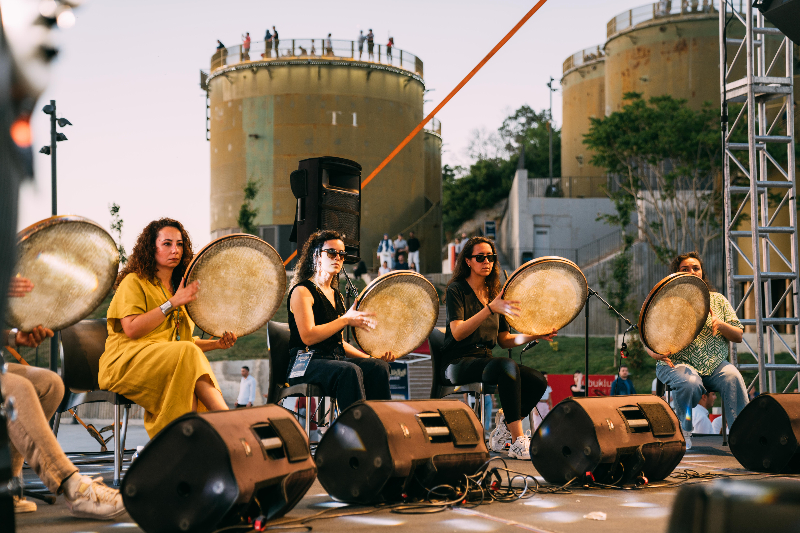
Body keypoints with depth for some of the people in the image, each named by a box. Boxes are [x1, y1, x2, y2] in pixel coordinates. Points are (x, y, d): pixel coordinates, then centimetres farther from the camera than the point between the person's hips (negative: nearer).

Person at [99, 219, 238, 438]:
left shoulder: (178, 287, 25)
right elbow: (132, 330, -14)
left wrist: (216, 343, 6)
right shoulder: (134, 282, 2)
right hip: (125, 365, -6)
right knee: (188, 355, -33)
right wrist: (172, 303, -13)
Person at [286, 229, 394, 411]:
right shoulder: (302, 291, -5)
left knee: (378, 366, -18)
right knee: (350, 370, -35)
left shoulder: (336, 295, 21)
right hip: (306, 362, -8)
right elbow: (308, 337, -18)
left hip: (335, 359, 8)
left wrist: (368, 356, 8)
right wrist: (346, 320, -15)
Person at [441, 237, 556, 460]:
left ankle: (504, 428, -2)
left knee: (538, 381, -17)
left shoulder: (494, 294, 17)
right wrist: (490, 309, -30)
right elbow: (457, 333, -19)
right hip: (458, 364, -7)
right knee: (507, 366, -36)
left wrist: (536, 335, 2)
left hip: (485, 361, 7)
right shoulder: (457, 290, -3)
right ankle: (518, 444, -35)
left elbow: (504, 340, 17)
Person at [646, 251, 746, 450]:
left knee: (733, 378, -30)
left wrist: (720, 324, -12)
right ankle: (683, 433, -12)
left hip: (715, 364, 2)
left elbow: (738, 336, 10)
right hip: (677, 363, -2)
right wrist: (655, 352, -22)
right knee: (690, 383, -35)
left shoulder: (717, 300, 15)